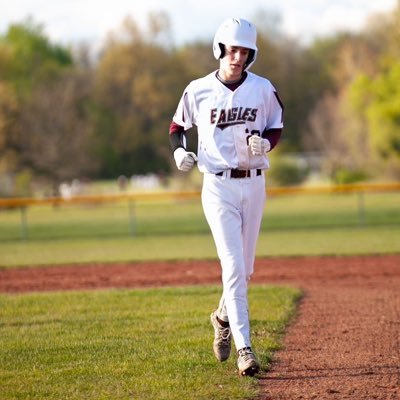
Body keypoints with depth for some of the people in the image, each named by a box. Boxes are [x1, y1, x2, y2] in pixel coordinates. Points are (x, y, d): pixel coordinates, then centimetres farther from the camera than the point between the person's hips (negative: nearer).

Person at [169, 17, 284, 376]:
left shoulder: (263, 89, 1)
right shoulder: (198, 90, -2)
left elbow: (276, 127, 12)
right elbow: (178, 125, 12)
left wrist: (266, 143, -10)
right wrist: (179, 150, -8)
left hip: (254, 184, 3)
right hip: (218, 186, -3)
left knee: (245, 269, 12)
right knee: (233, 266, -14)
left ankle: (224, 317, 41)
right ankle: (244, 348, -15)